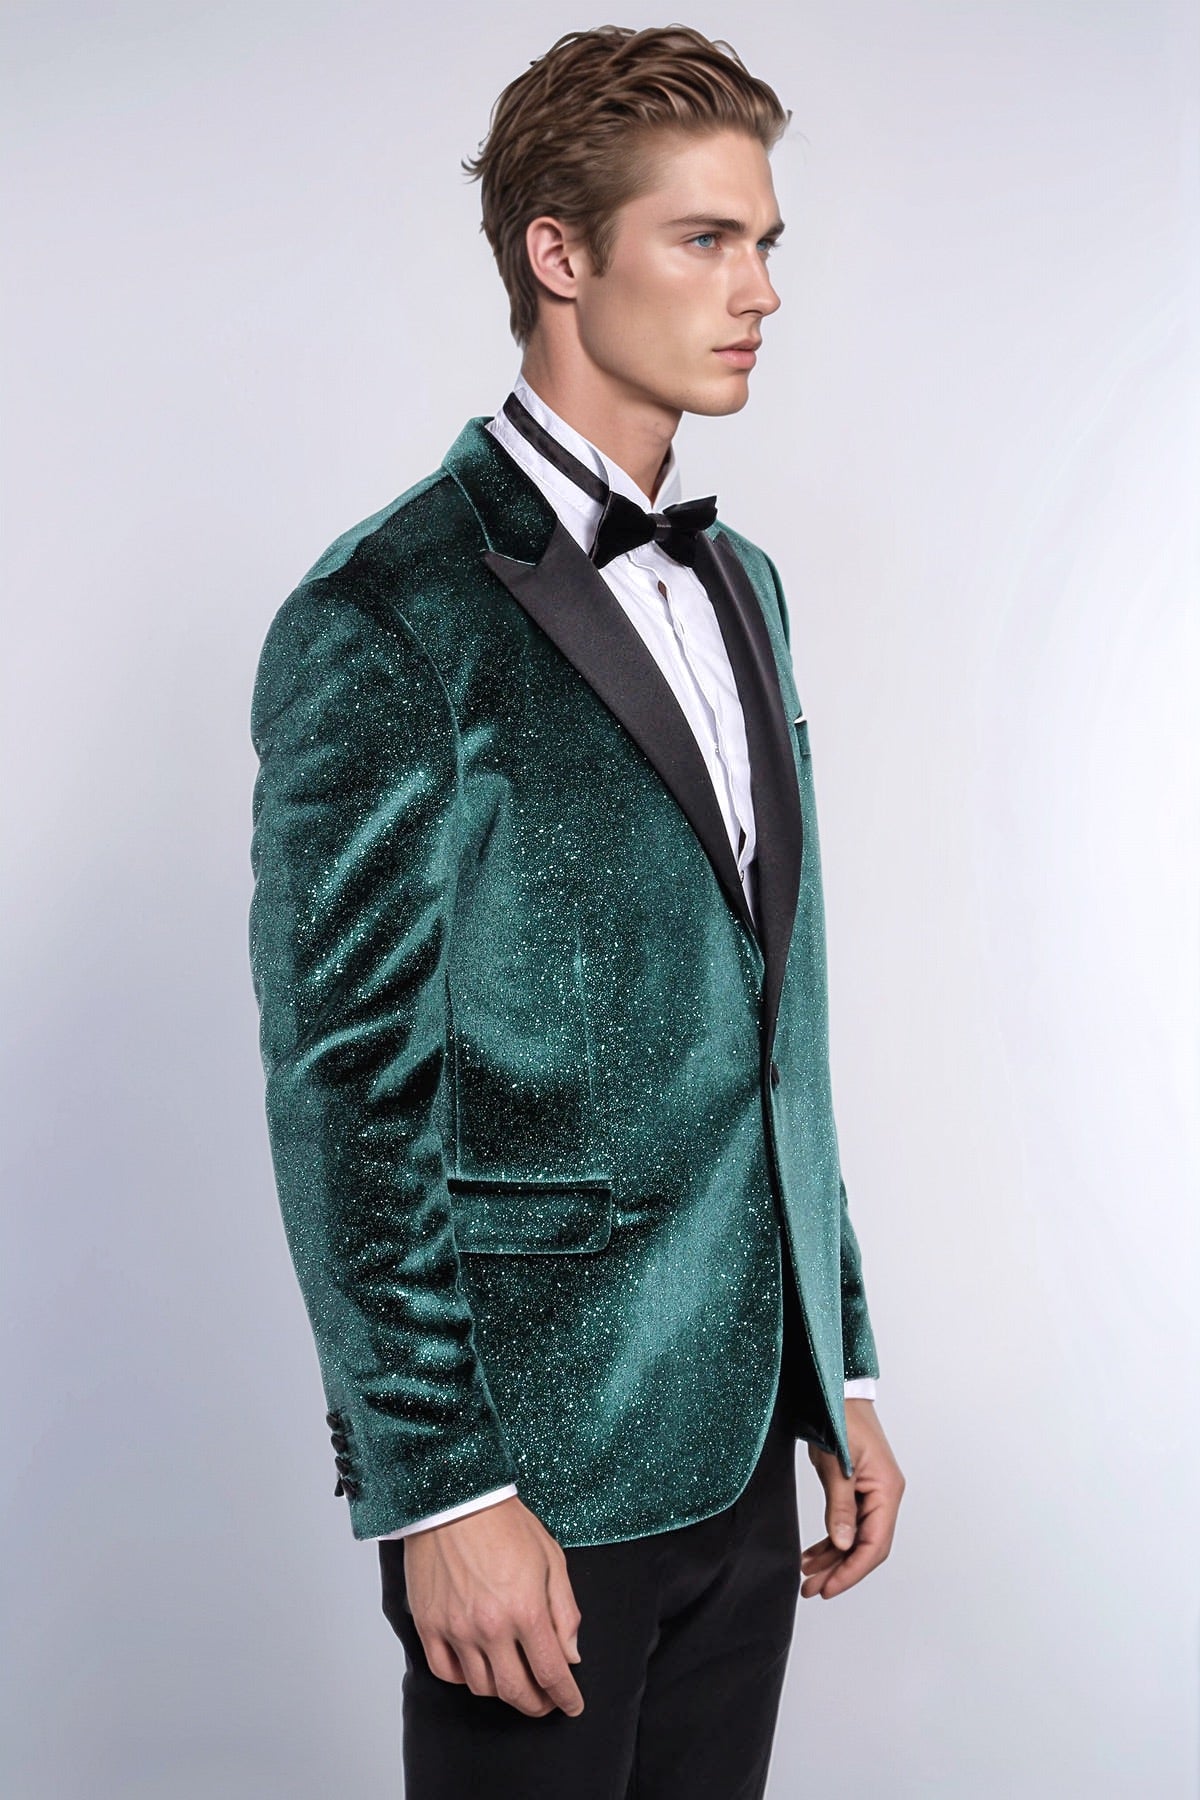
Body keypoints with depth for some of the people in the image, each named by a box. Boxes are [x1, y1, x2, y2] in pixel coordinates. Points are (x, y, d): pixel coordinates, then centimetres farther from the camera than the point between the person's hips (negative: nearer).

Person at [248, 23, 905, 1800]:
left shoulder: (740, 585, 11)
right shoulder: (389, 620, -13)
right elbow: (346, 1087, -15)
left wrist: (838, 1374, 13)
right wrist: (441, 1489, -16)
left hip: (745, 1445, 7)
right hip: (539, 1460, -7)